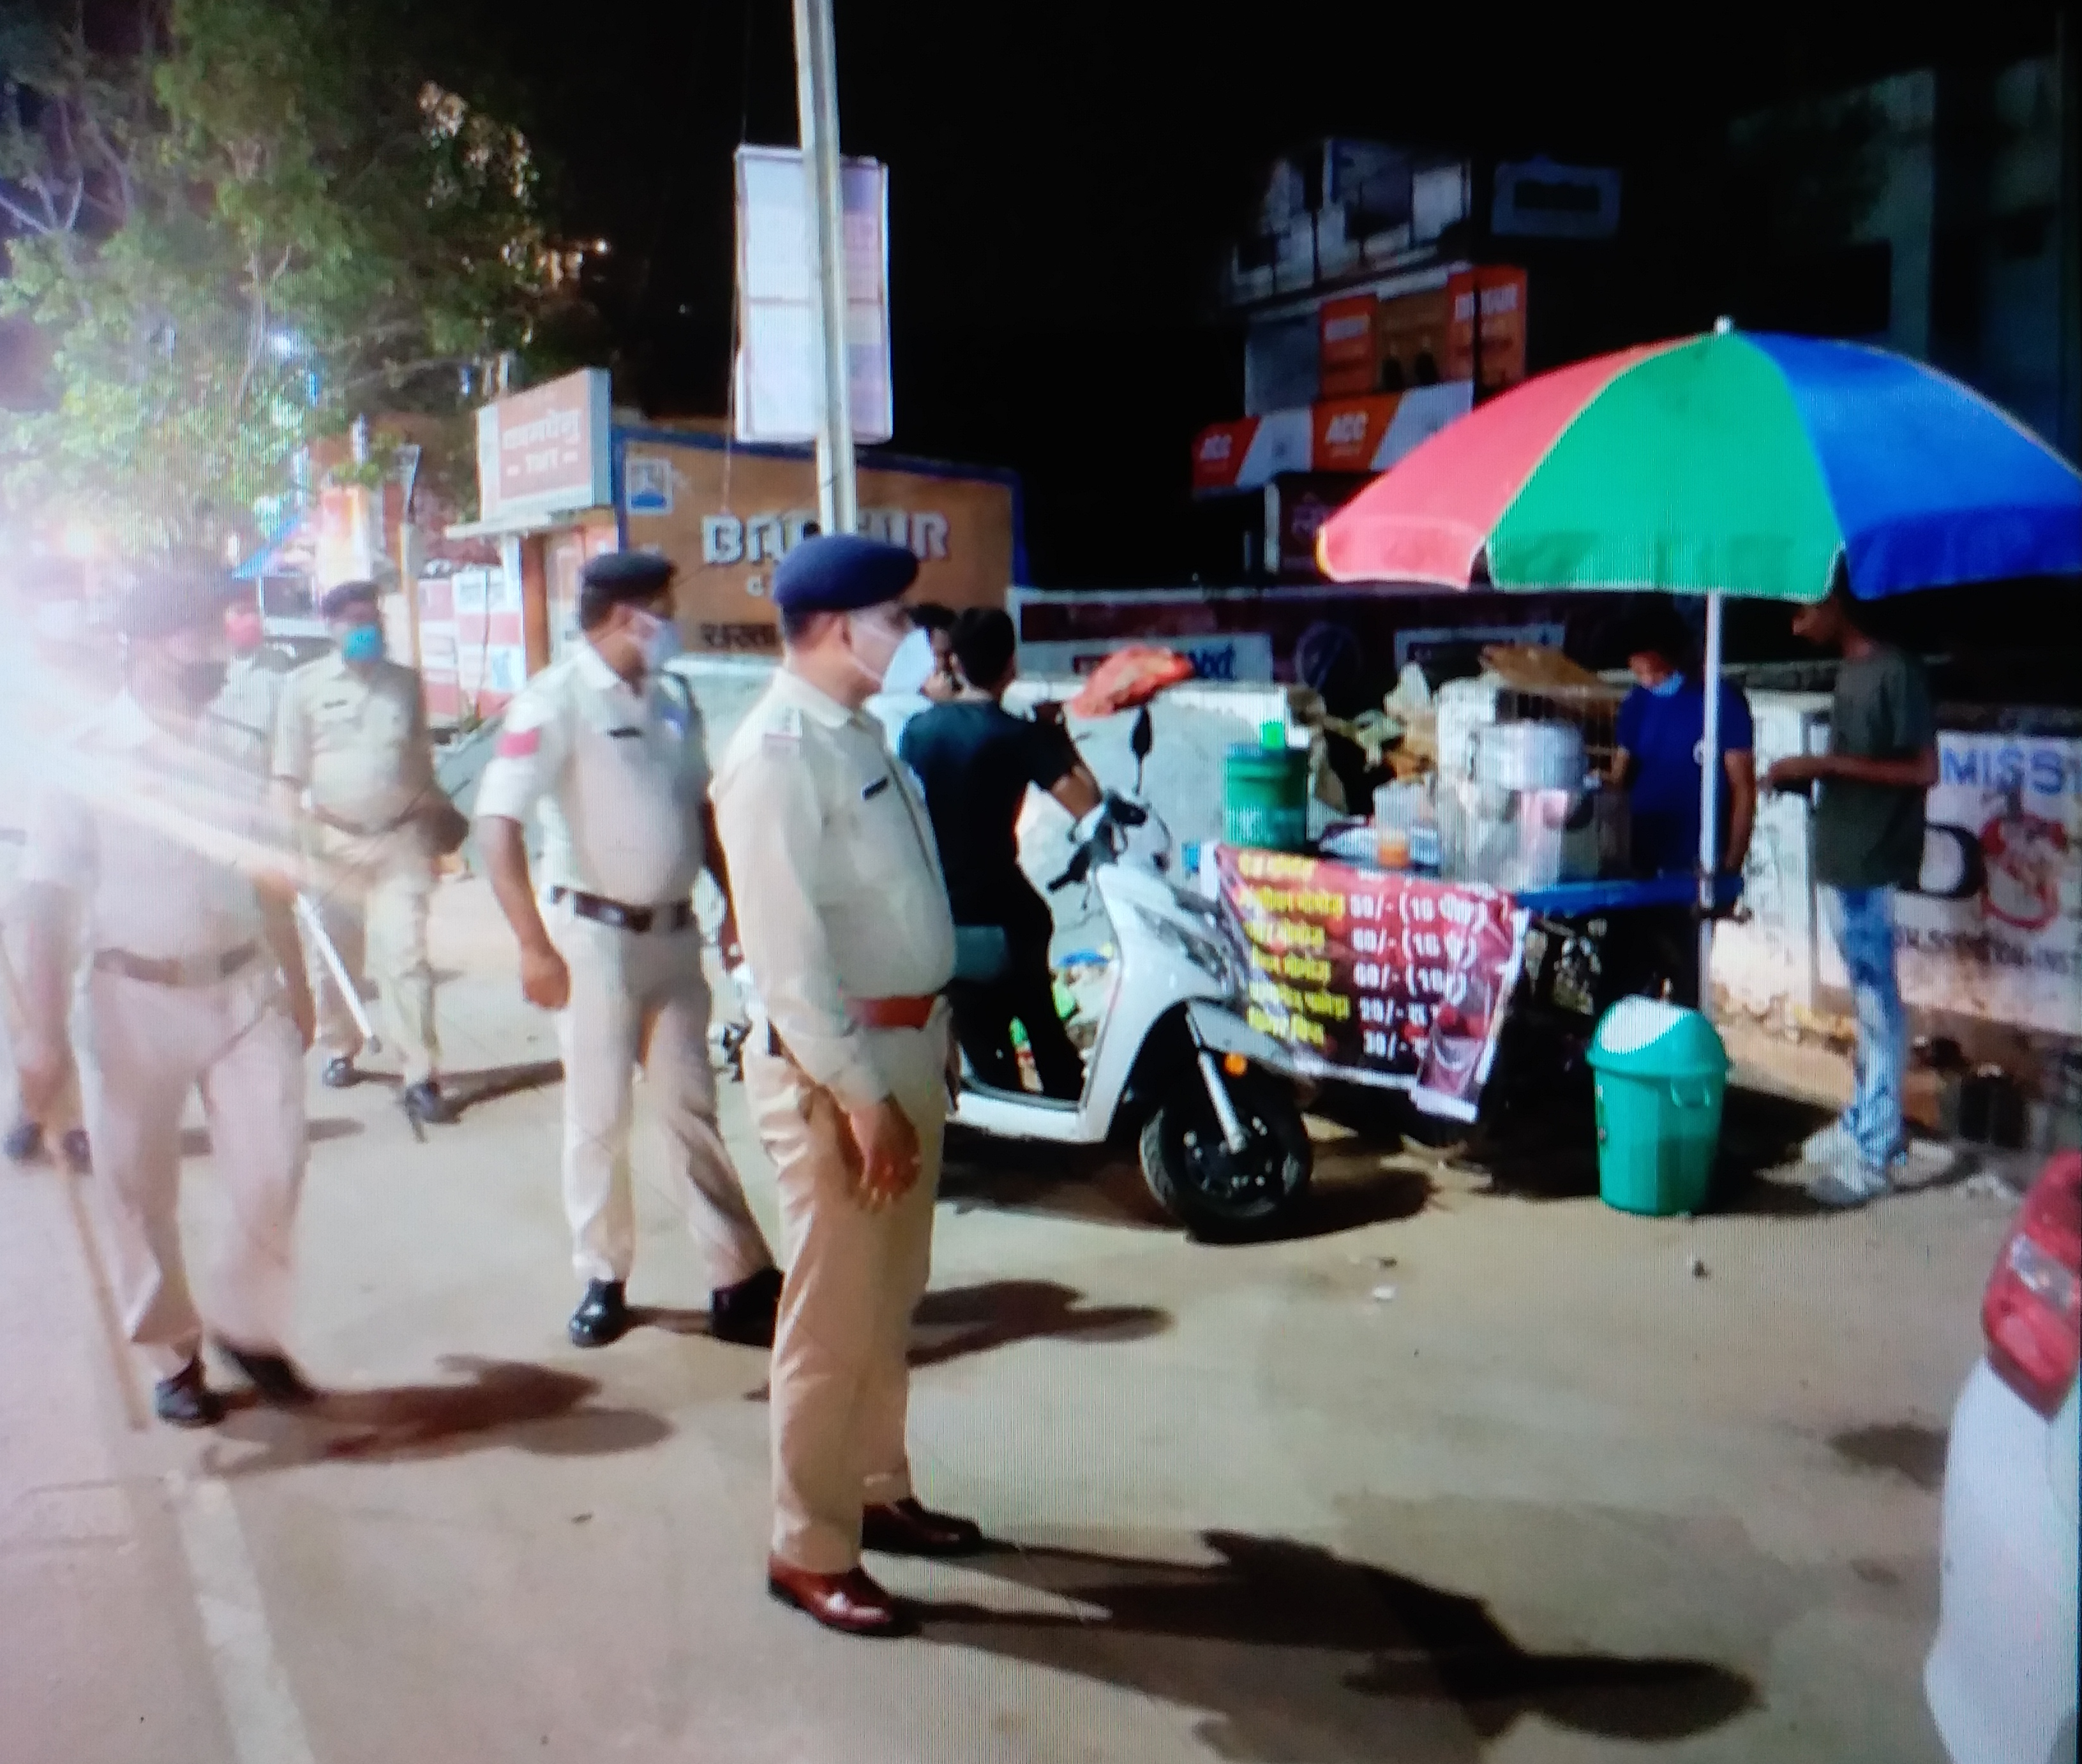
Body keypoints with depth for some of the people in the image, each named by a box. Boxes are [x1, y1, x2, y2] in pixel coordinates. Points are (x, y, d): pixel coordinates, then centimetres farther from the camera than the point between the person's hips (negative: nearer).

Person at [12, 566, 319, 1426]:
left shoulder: (234, 748, 3)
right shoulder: (91, 757, -10)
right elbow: (48, 902, -9)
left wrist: (295, 985, 16)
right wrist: (45, 1030, -12)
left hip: (243, 989, 3)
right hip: (136, 1000, -3)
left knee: (271, 1173, 1)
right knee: (141, 1193, 9)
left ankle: (249, 1328, 24)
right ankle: (173, 1357, 28)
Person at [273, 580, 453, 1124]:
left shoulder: (406, 682, 7)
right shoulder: (305, 684, 0)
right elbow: (288, 775, -1)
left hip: (399, 840, 0)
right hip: (332, 841, 0)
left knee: (406, 957, -8)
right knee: (332, 958, 12)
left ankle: (421, 1079, -8)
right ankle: (339, 1051, 33)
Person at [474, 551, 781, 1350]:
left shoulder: (674, 697, 7)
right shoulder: (556, 699, -14)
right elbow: (497, 821, -21)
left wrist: (734, 901, 12)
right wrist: (535, 945, -27)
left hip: (674, 930, 6)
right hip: (596, 932, -5)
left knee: (691, 1106, 10)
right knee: (598, 1116, 5)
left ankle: (742, 1280, 14)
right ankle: (602, 1280, 21)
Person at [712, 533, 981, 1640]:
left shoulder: (859, 731, 10)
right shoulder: (778, 754, -19)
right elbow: (788, 954, -22)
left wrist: (929, 1044, 11)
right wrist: (861, 1097, -21)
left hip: (911, 1041, 9)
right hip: (834, 1061, -9)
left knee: (892, 1299, 20)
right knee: (834, 1317, 3)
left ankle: (879, 1492, 37)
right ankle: (809, 1549, 19)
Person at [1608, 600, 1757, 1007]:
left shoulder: (1722, 700, -7)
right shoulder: (1638, 704, 6)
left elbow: (1743, 788, -6)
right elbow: (1619, 779, 9)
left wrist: (1731, 868, -12)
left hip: (1696, 873, -4)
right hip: (1639, 869, 4)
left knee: (1687, 987, 7)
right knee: (1628, 986, 7)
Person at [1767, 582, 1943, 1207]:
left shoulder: (1897, 670, -14)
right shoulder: (1850, 670, 12)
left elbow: (1923, 770, -17)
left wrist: (1826, 764, -20)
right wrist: (1806, 775, 3)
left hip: (1871, 864, -9)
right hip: (1838, 860, 9)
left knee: (1878, 1003, -3)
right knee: (1865, 999, 16)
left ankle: (1876, 1152, 3)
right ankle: (1864, 1121, 25)